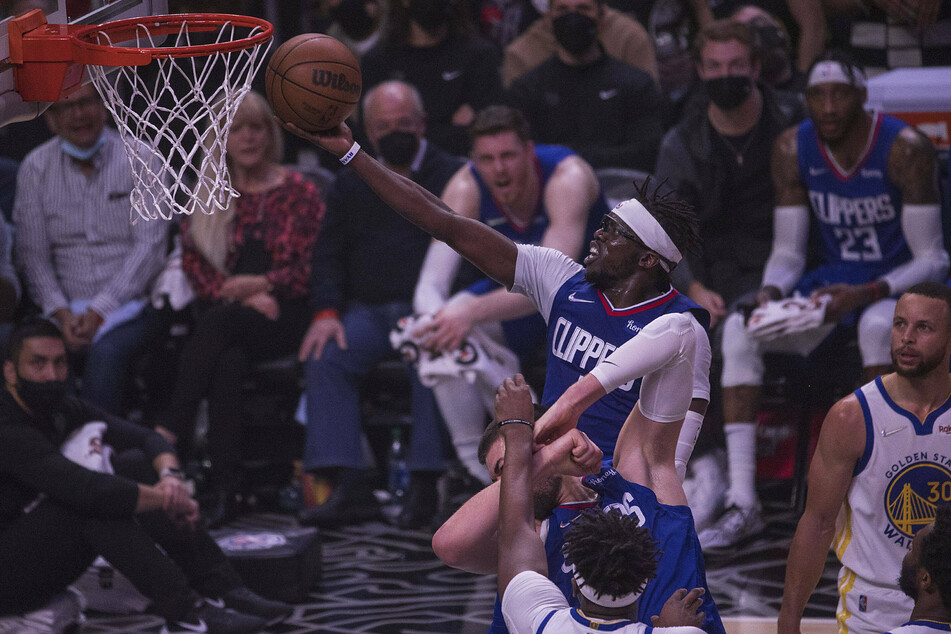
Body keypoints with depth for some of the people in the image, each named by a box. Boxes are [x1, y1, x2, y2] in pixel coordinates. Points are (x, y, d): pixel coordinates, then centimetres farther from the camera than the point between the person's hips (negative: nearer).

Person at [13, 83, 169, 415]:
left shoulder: (141, 161, 2)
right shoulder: (35, 169, 8)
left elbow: (150, 247, -5)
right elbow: (33, 254, 6)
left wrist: (99, 312, -14)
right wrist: (62, 313, -11)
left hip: (128, 304, -2)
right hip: (65, 307, 2)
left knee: (106, 353, -35)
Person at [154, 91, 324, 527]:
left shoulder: (299, 192, 11)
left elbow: (311, 268, 4)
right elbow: (193, 262, 6)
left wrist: (261, 284, -13)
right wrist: (243, 295, -11)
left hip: (282, 316, -2)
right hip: (225, 315, 2)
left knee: (219, 320, -36)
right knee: (229, 361, -35)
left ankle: (169, 431, -42)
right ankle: (224, 487, -45)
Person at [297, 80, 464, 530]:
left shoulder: (452, 178, 5)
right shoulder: (351, 184, 18)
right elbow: (329, 253, 16)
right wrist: (326, 311, -2)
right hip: (369, 309, 4)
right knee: (324, 356, -23)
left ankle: (424, 484, -32)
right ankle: (349, 487, -28)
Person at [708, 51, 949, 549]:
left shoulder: (904, 149, -19)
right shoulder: (793, 149, -4)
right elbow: (787, 252, 2)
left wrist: (866, 294, -32)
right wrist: (771, 293, -20)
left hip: (903, 284, -5)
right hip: (834, 283, 5)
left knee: (878, 327, -40)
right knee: (738, 330, -19)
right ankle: (742, 504, -22)